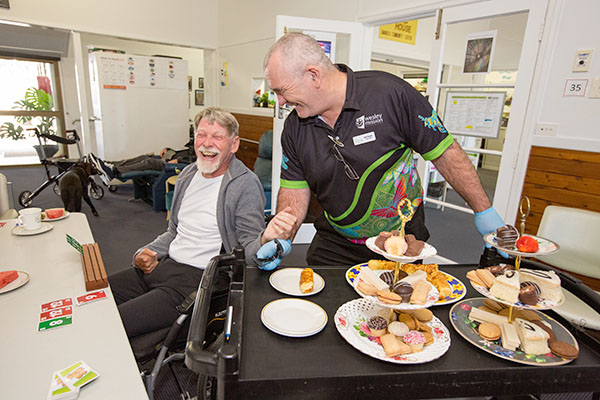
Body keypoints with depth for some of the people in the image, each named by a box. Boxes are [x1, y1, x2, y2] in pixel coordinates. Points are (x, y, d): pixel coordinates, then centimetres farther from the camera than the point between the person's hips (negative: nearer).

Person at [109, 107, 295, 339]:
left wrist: (266, 238, -35)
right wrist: (147, 254, 6)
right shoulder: (188, 175, 12)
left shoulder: (246, 185, -12)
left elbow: (248, 252, -13)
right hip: (165, 265, 8)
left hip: (201, 277, -8)